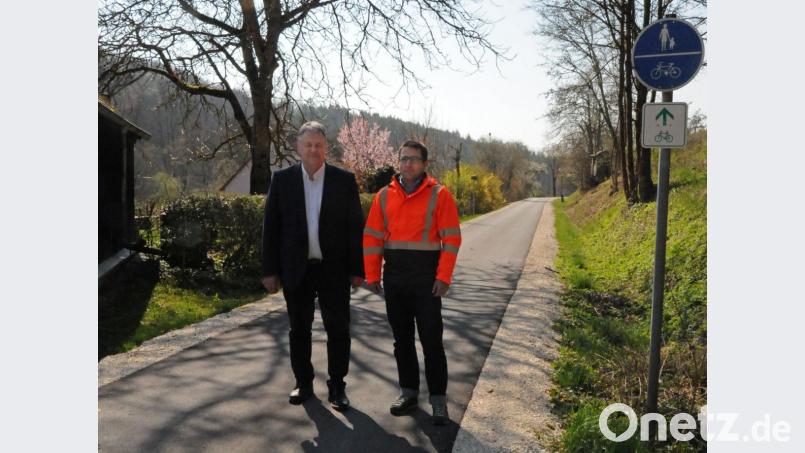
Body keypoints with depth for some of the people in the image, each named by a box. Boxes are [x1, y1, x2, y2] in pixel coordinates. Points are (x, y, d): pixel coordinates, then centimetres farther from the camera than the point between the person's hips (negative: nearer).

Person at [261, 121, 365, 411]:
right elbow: (271, 227, 3)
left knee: (338, 329, 4)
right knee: (299, 329, 12)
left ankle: (337, 387, 18)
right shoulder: (282, 180, 2)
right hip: (296, 270, 1)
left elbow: (355, 226, 0)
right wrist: (270, 270, -1)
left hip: (334, 270, -1)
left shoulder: (344, 180, 0)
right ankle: (303, 383, 27)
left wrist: (357, 269, -3)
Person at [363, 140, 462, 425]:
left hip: (426, 275, -4)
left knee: (431, 340, 2)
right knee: (401, 338, 13)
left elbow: (451, 239, -8)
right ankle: (409, 391, 27)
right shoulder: (384, 196, 6)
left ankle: (438, 399, 14)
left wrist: (443, 276, -14)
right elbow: (372, 237, 4)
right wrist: (372, 275, -1)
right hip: (394, 276, 4)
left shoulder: (439, 195, -4)